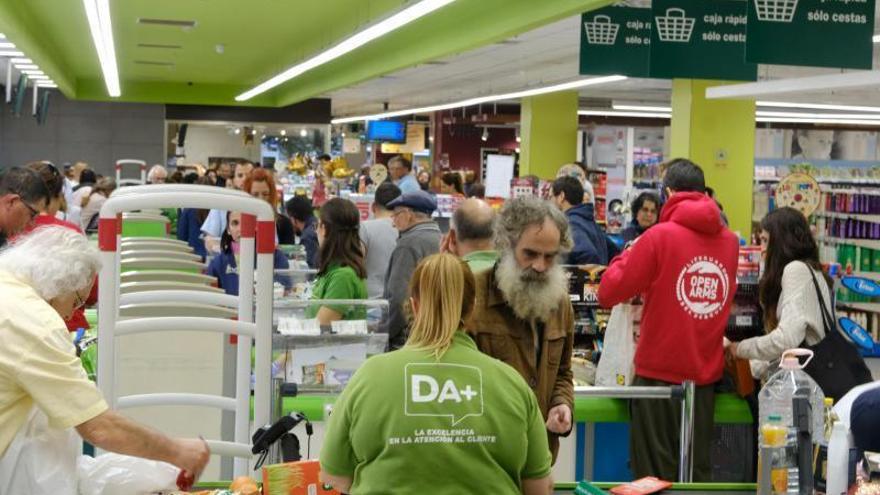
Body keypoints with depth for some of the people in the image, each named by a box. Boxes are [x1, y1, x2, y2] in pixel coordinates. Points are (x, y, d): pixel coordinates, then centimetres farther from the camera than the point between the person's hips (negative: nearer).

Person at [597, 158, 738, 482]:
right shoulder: (729, 241, 2)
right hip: (706, 376, 5)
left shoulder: (660, 236, -12)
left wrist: (630, 254, 6)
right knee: (698, 473, 14)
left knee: (656, 478, 5)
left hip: (660, 375, -4)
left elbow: (608, 294, -11)